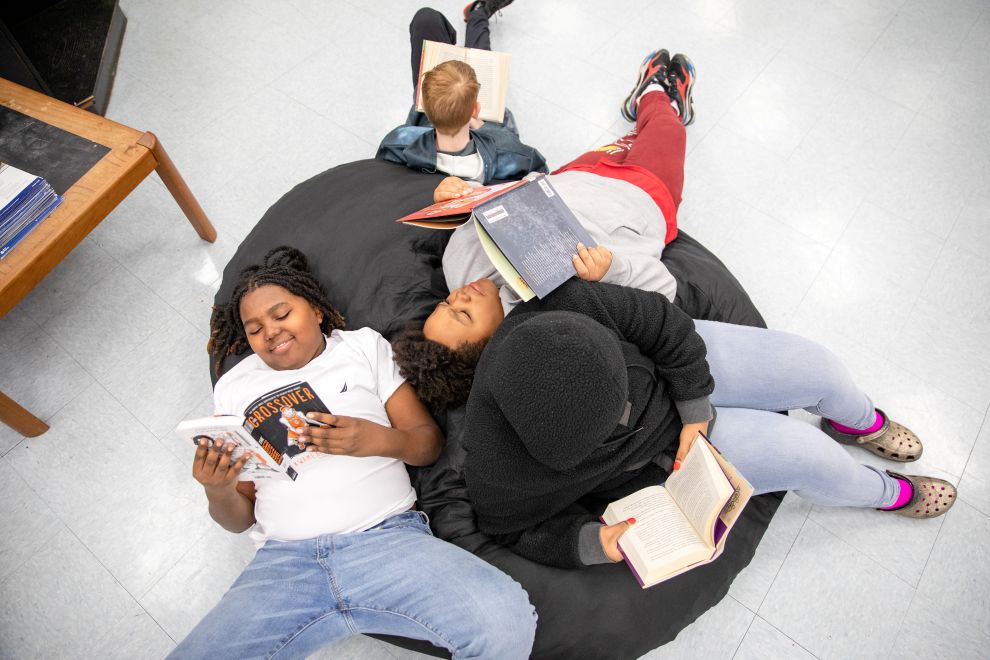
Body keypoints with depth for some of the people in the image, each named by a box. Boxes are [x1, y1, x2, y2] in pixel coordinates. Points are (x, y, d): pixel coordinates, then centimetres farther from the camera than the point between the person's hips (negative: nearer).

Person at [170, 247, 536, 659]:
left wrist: (378, 439, -14)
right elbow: (239, 519, 16)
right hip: (283, 561, 2)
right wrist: (217, 493, -7)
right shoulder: (233, 387, 17)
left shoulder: (364, 346, 14)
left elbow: (428, 442, 7)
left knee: (506, 620, -26)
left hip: (389, 537, -1)